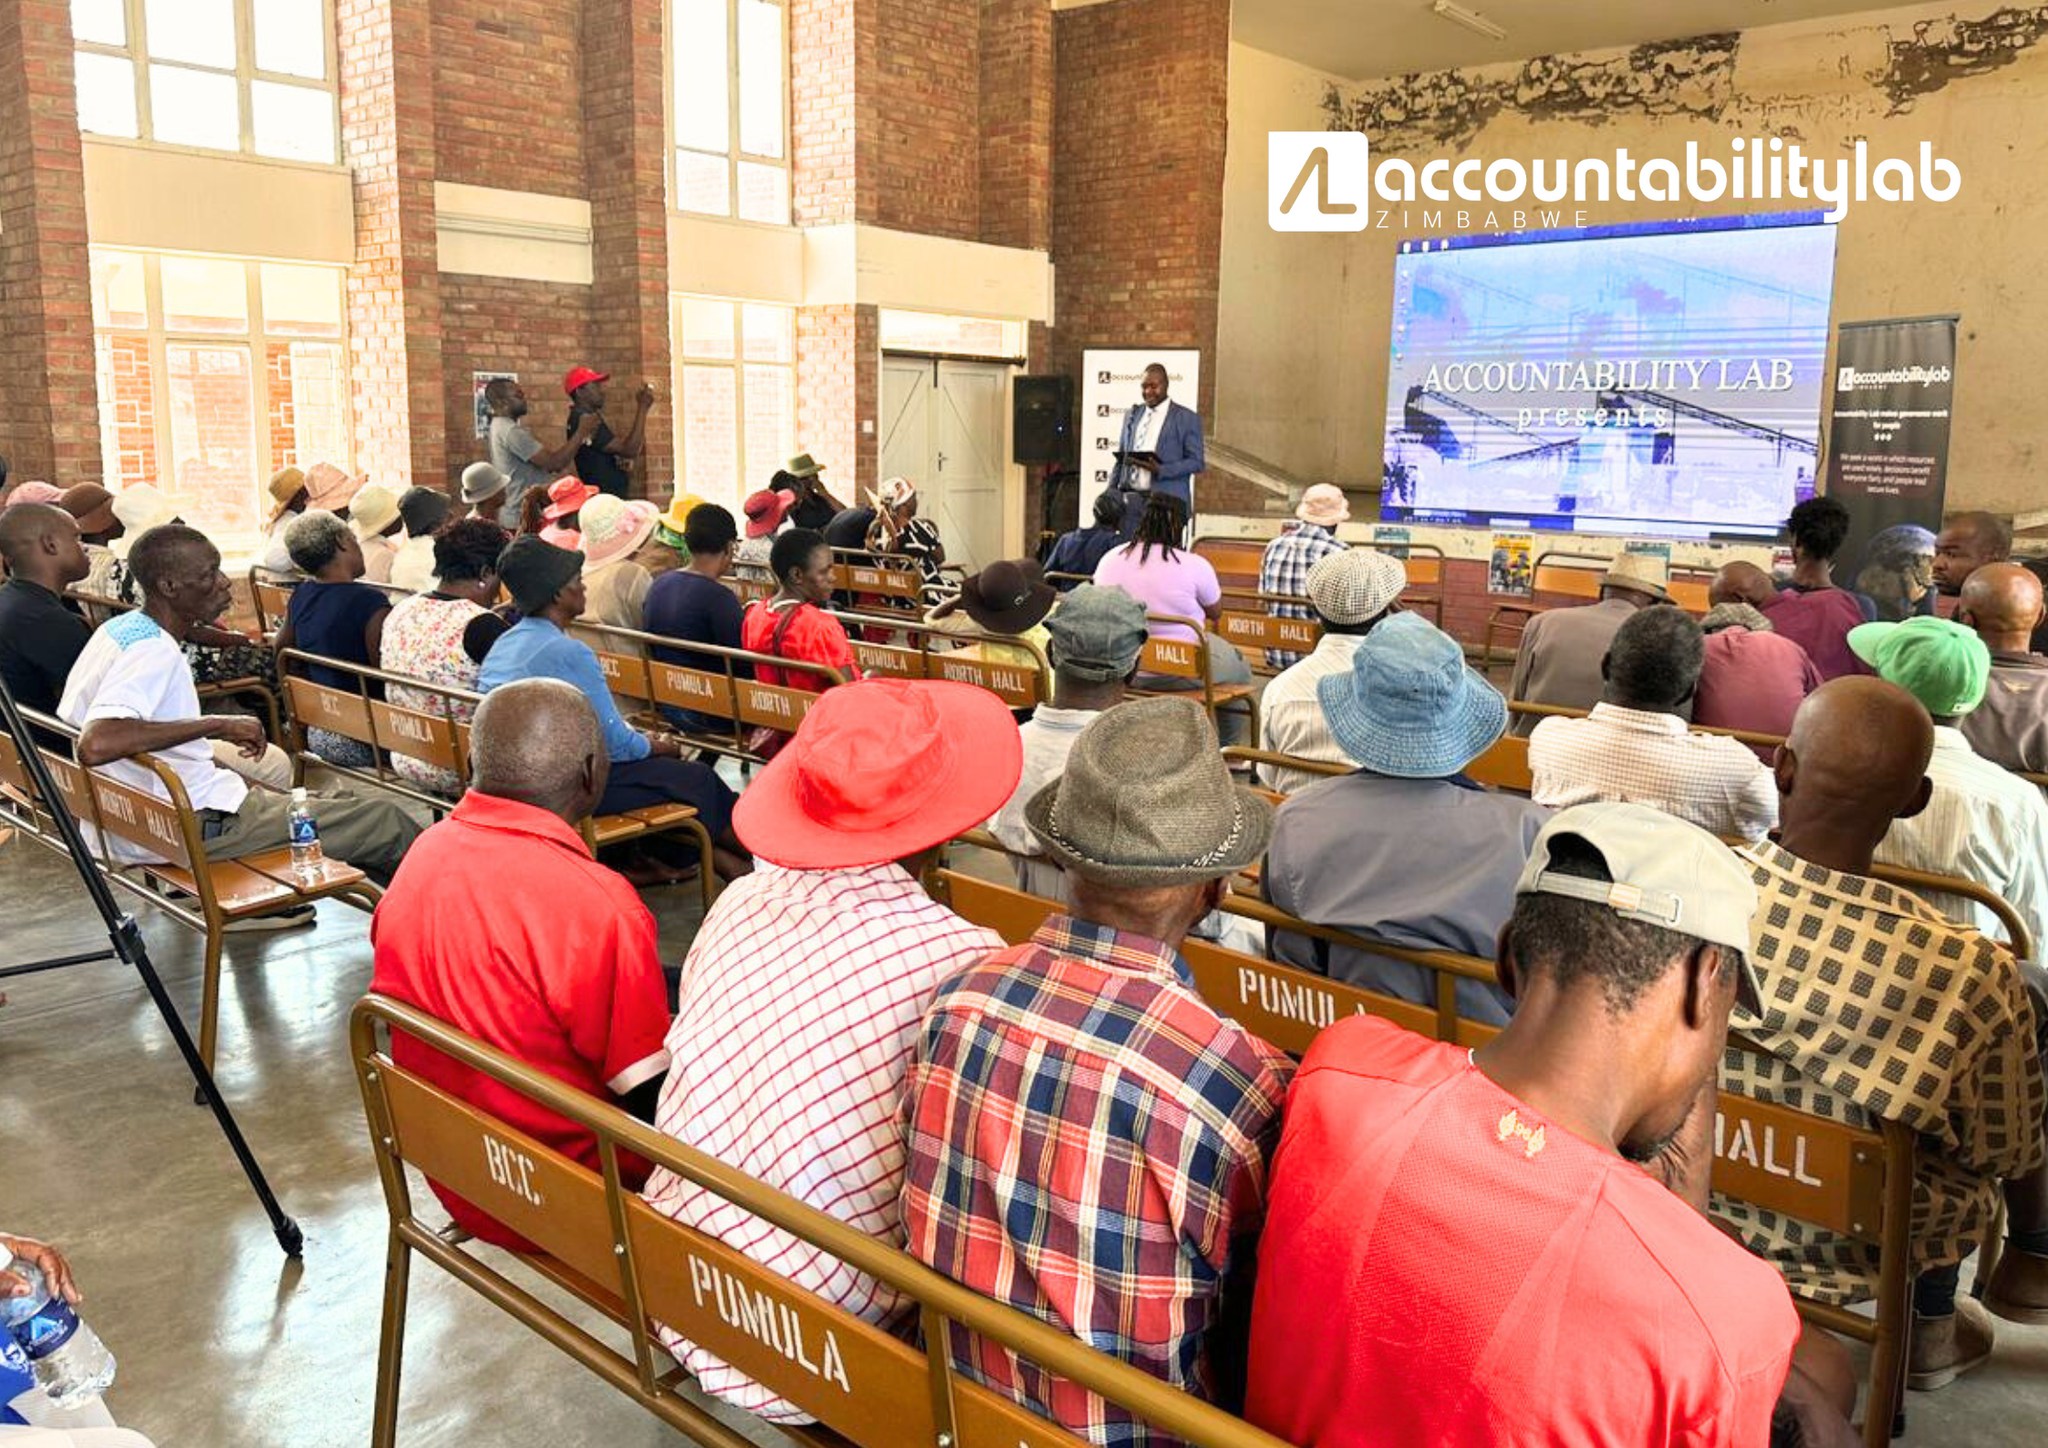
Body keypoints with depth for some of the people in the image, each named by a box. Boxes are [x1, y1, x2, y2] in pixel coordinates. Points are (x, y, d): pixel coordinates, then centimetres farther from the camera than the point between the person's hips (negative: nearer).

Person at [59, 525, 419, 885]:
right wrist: (217, 725, -32)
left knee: (344, 799, 22)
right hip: (195, 826, -11)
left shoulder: (118, 629, 6)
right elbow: (95, 745, -40)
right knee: (385, 820, -4)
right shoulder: (154, 652, -24)